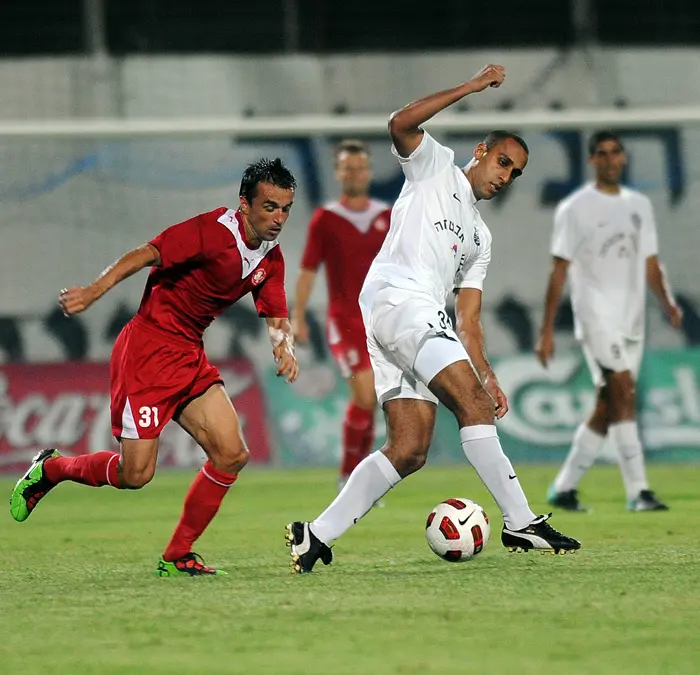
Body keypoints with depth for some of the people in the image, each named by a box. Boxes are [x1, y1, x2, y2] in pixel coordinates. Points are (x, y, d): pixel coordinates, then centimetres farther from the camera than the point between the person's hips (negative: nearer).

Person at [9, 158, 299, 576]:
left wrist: (283, 344, -16)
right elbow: (146, 255, -23)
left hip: (191, 359, 8)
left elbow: (276, 318, 8)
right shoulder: (213, 230, -18)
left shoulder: (271, 259, 7)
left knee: (232, 455, -6)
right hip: (147, 350, -8)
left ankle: (178, 556, 5)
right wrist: (95, 290, -36)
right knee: (135, 474, -9)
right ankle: (50, 470, 19)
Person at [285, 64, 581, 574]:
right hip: (394, 298, -8)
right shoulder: (435, 167, 13)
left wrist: (487, 375, 10)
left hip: (425, 322, 8)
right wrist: (470, 88, -8)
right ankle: (521, 522, -24)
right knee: (471, 402, -20)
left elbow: (468, 319, 24)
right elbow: (400, 125, -9)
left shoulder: (479, 237, 31)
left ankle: (318, 534, -1)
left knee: (410, 450, -4)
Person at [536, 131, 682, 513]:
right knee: (623, 395, -18)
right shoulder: (575, 209, -1)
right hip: (596, 317, -6)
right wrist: (546, 331, -4)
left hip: (632, 321, 6)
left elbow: (650, 265, 18)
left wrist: (667, 303, 0)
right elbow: (559, 271, -1)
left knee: (607, 410, 6)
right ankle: (637, 491, -21)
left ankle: (564, 488, 17)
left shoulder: (640, 206, 16)